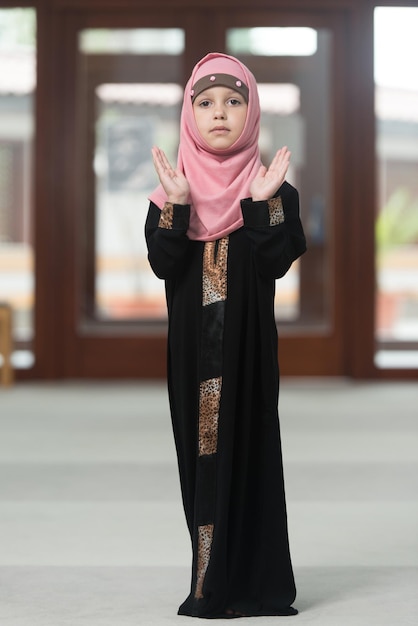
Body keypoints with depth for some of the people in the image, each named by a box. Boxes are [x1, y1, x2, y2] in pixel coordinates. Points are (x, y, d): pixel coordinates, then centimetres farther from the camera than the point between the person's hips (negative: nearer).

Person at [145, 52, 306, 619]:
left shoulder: (274, 187, 2)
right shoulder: (171, 187, 6)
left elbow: (278, 262, -11)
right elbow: (162, 263, -7)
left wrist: (263, 201, -20)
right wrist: (177, 204, -17)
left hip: (248, 343, -2)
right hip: (192, 345, 2)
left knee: (247, 443, -3)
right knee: (200, 449, 3)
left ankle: (252, 582, 3)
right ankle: (215, 580, 11)